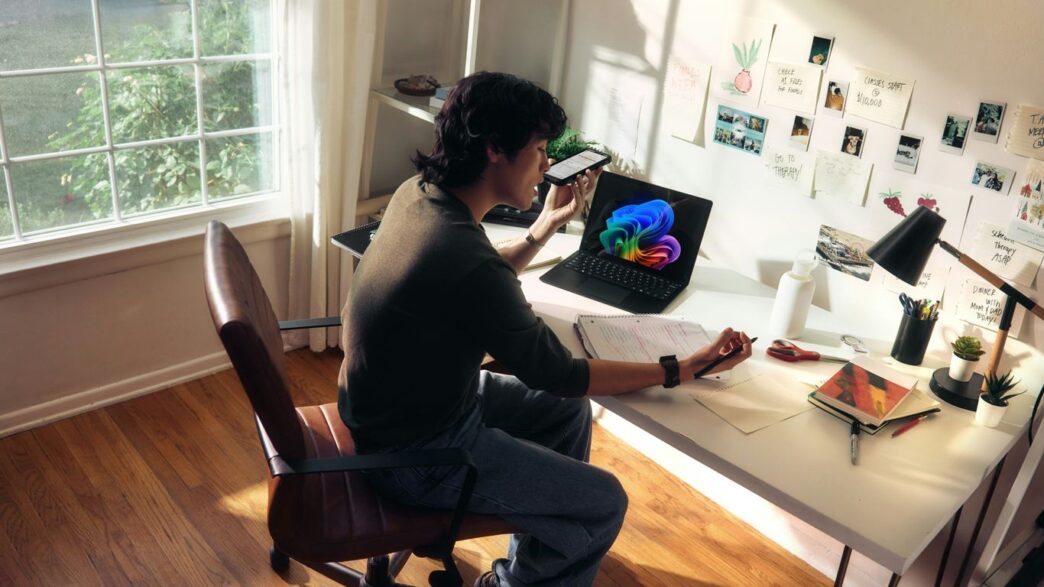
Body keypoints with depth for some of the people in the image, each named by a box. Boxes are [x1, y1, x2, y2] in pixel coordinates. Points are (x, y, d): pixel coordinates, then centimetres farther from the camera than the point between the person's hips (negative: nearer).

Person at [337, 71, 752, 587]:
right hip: (415, 455, -9)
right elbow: (558, 375, -23)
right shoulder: (466, 259, -34)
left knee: (569, 411, 20)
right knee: (604, 503, -2)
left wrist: (549, 223, 5)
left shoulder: (417, 193, -6)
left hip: (393, 403, 9)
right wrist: (683, 369, -17)